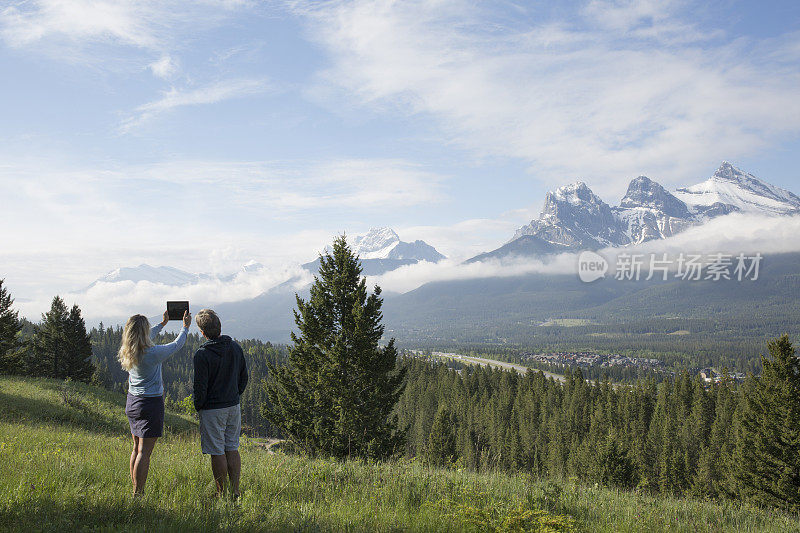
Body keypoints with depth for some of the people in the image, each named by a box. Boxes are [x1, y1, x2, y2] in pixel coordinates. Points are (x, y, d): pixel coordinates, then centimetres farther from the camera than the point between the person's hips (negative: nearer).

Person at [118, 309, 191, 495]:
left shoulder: (127, 352, 1)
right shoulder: (152, 353, -20)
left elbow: (144, 340, 22)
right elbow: (176, 345, -3)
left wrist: (163, 323, 34)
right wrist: (185, 327, 15)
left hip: (132, 402, 8)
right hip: (150, 403, -8)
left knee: (137, 448, 15)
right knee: (144, 452, -4)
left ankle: (136, 490, 21)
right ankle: (138, 494, -3)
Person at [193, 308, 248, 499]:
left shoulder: (202, 354, -17)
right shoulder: (235, 347, 1)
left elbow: (200, 386, -14)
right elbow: (244, 378, 9)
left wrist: (198, 407, 1)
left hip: (212, 410, -5)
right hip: (234, 407, 6)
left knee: (217, 452, 3)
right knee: (232, 449, 12)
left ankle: (222, 493, 11)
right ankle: (235, 491, 15)